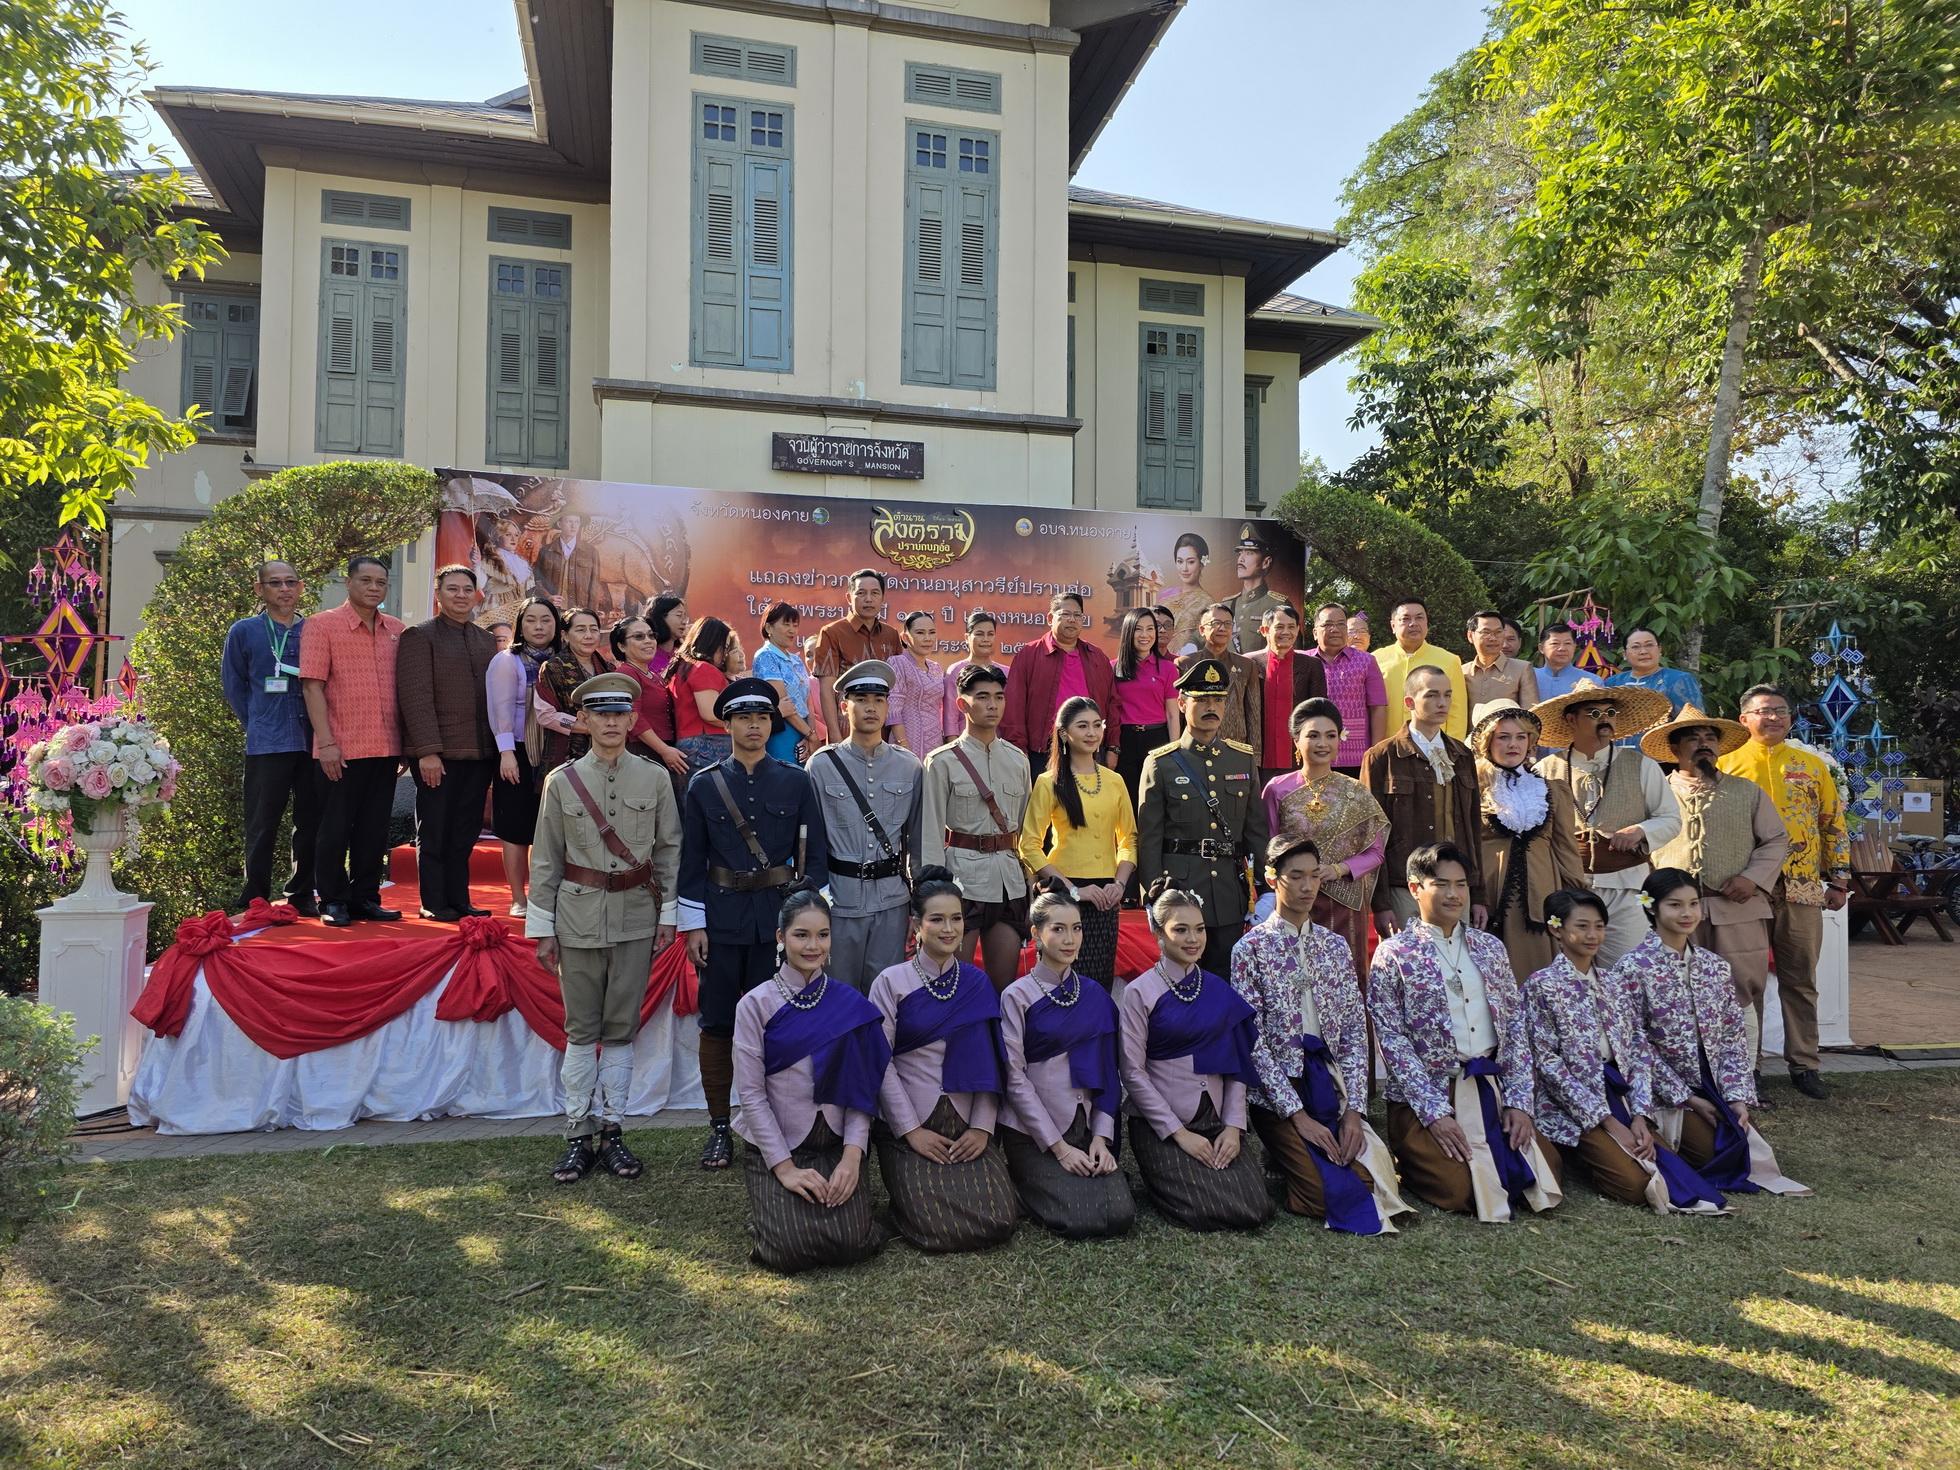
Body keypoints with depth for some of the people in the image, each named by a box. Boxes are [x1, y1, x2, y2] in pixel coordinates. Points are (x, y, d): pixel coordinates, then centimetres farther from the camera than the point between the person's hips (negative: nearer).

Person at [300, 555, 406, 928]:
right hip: (342, 750, -4)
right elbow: (312, 684, -7)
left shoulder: (396, 630, 11)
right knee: (336, 828, 4)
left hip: (386, 748, 4)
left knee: (375, 829, 10)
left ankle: (365, 898, 20)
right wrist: (326, 742, -14)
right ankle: (333, 902, 14)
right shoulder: (322, 624, -2)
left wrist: (406, 742, 8)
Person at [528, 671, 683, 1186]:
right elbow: (545, 859, 4)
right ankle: (579, 1136, 14)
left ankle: (612, 1131, 16)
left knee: (622, 1026, 7)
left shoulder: (655, 779, 2)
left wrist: (668, 914, 1)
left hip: (636, 916, 0)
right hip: (579, 917, 0)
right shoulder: (562, 782, 1)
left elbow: (670, 850, 6)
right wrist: (543, 928, 2)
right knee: (581, 1028, 5)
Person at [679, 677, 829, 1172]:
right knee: (718, 1023, 5)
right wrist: (693, 924, -1)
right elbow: (692, 860, 4)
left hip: (779, 918, 0)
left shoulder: (796, 782, 4)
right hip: (721, 919, 0)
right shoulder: (704, 785, 4)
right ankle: (719, 1127, 17)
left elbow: (815, 854, 4)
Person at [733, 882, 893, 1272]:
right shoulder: (755, 1005, -5)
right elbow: (751, 1094, -7)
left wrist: (852, 1156, -13)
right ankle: (772, 1204, 13)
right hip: (774, 1148, -1)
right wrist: (785, 1168, -14)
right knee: (793, 1249, -21)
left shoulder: (851, 1004, 2)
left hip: (836, 1145, 2)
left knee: (853, 1243, -19)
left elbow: (860, 1090, 1)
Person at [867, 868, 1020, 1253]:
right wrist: (911, 1130, -11)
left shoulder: (978, 983, 7)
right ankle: (911, 1188, 14)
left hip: (968, 1129, 3)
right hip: (910, 1129, -3)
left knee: (999, 1221, -14)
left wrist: (983, 1127, -4)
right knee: (941, 1229, -18)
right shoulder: (891, 983, -3)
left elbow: (989, 1062, 6)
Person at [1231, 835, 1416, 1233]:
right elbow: (1252, 1040, -10)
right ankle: (1281, 1161, 13)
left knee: (1371, 1177, -14)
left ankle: (1294, 1156, 15)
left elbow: (1355, 1031, 5)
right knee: (1327, 1194, -19)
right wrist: (1297, 1114, -16)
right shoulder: (1251, 949, -5)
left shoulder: (1335, 946, 9)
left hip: (1330, 1083, 5)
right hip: (1276, 1091, -4)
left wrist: (1353, 1110, -7)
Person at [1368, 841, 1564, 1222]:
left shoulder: (1489, 947, 11)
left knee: (1546, 1172, -9)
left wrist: (1518, 1101, -3)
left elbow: (1516, 1024, 9)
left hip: (1491, 1088, 5)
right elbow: (1392, 1041, -10)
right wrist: (1435, 1114, -16)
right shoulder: (1393, 954, -5)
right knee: (1463, 1188, -19)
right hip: (1425, 1096, -5)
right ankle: (1409, 1159, 12)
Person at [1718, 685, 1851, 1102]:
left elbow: (1833, 824, 14)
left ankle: (1803, 1064, 16)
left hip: (1802, 889, 2)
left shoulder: (1812, 766, 12)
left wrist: (1839, 879, 9)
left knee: (1801, 980, 6)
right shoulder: (1725, 764, 5)